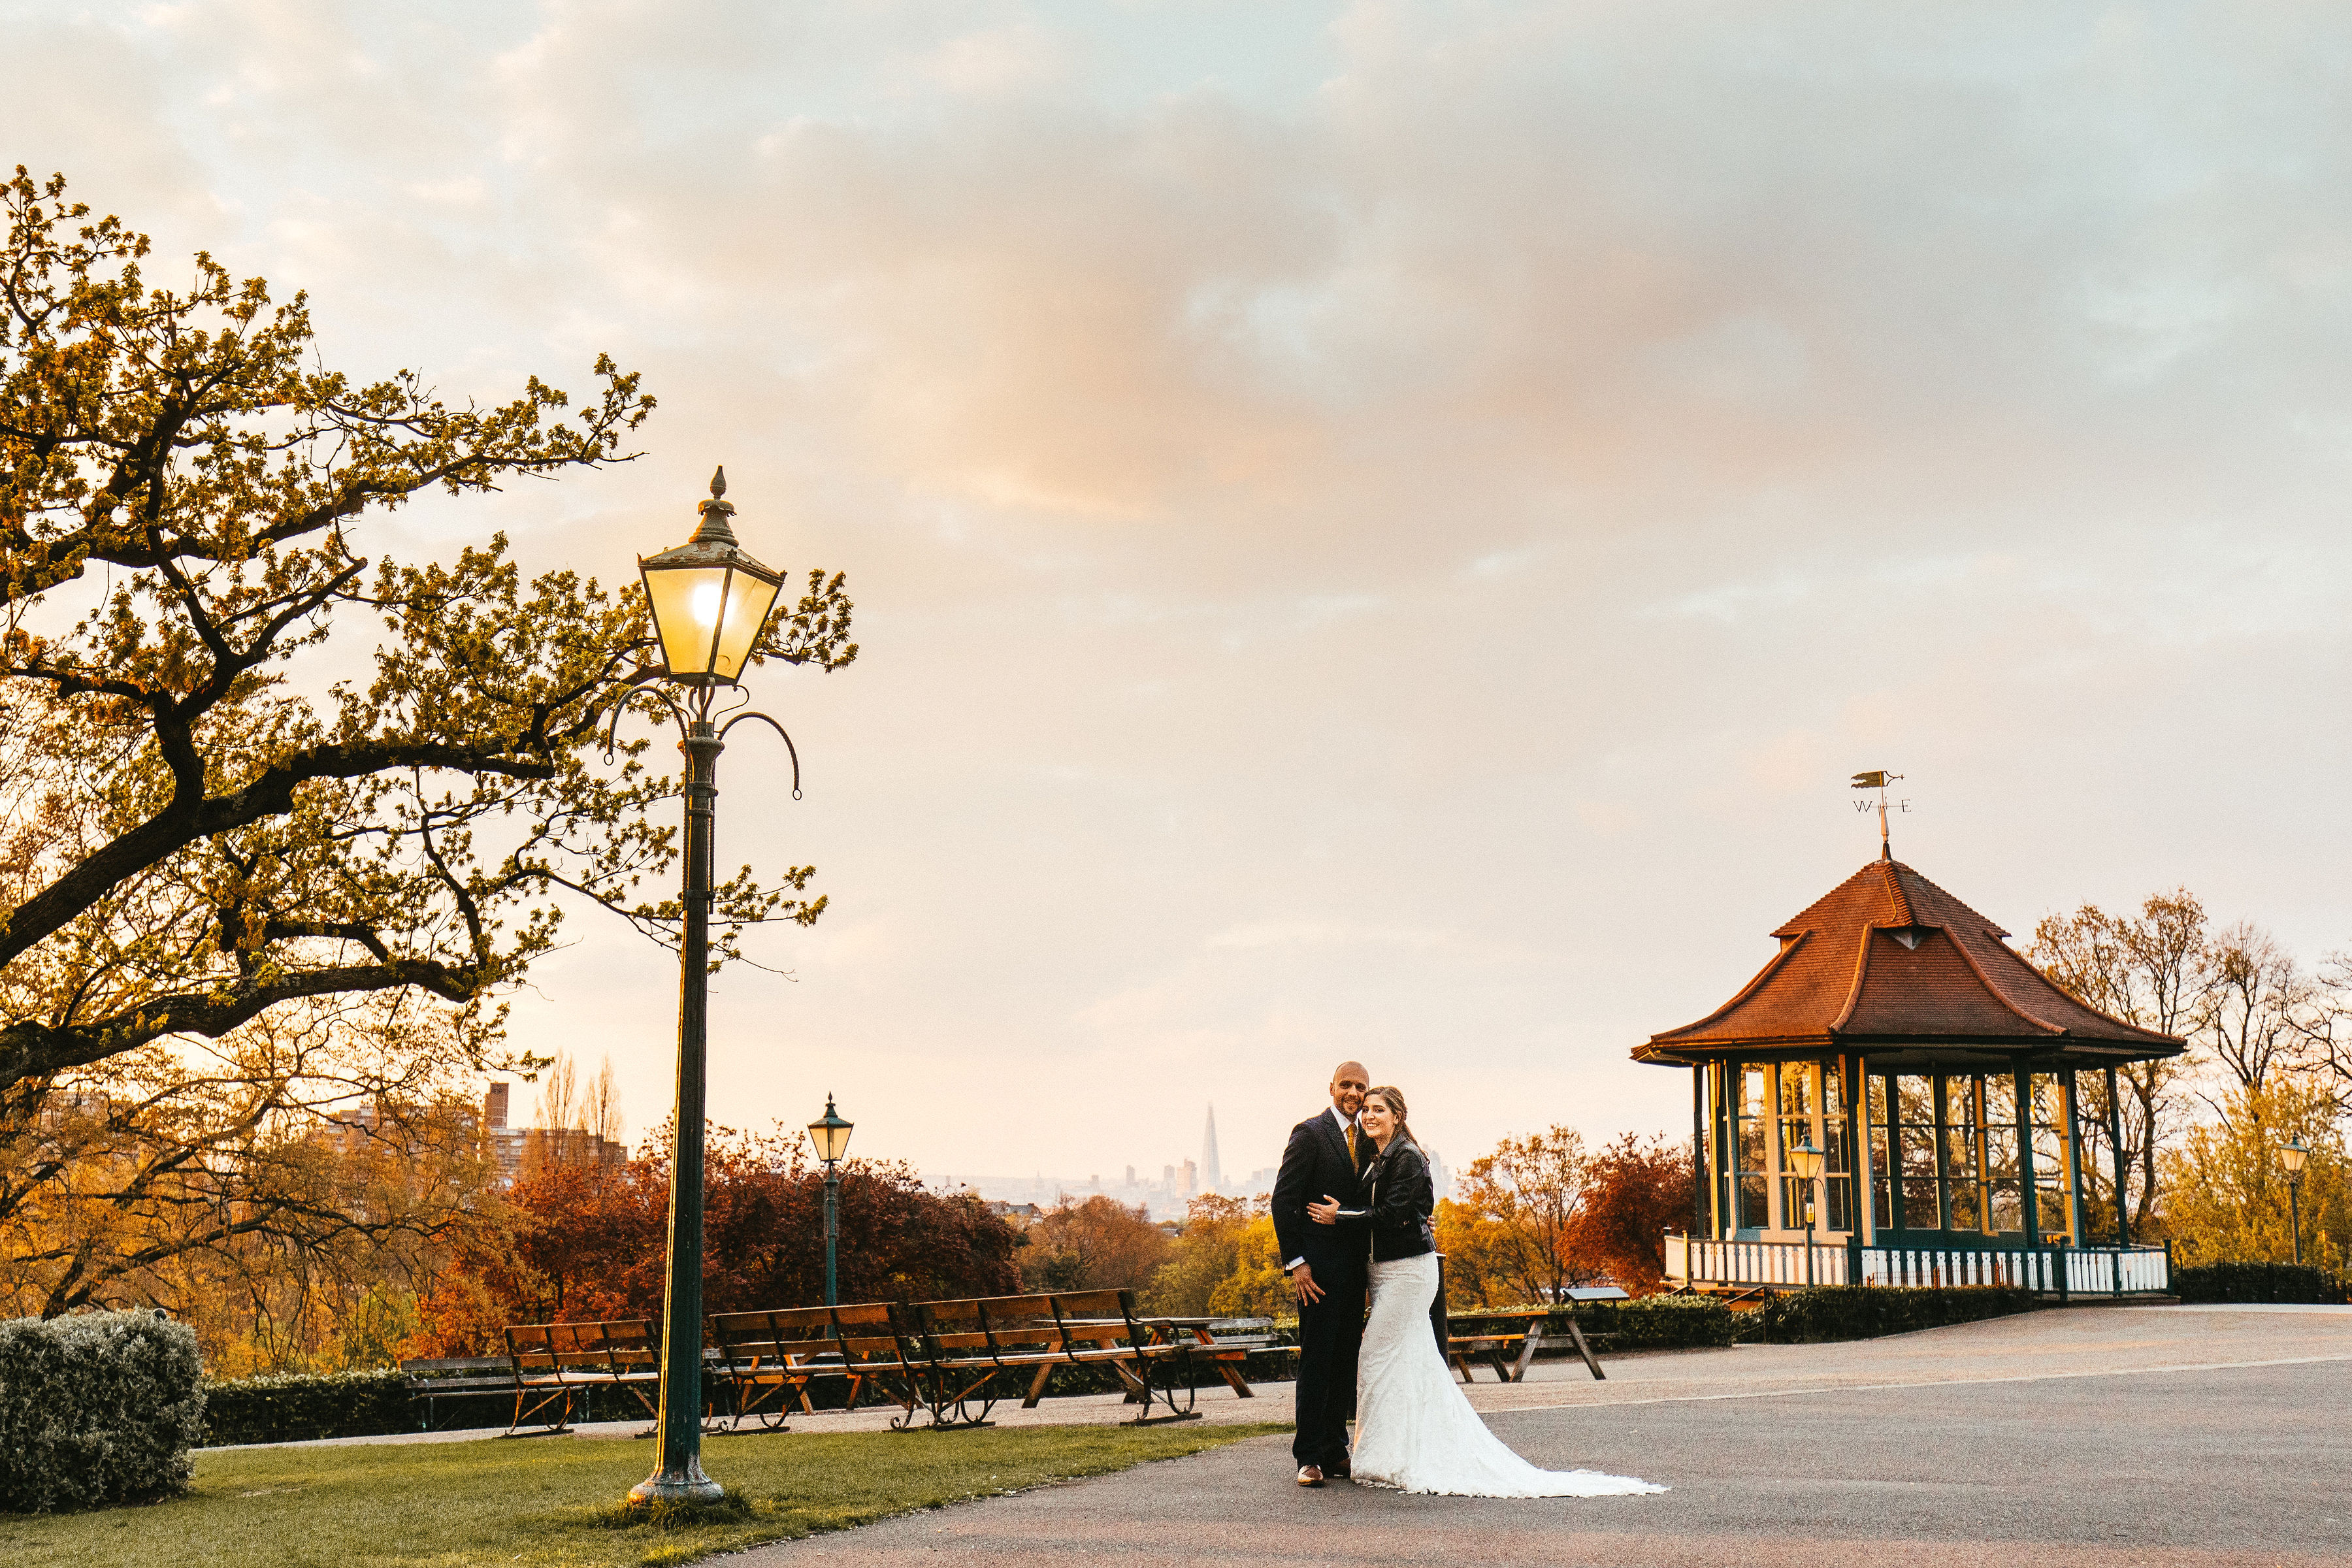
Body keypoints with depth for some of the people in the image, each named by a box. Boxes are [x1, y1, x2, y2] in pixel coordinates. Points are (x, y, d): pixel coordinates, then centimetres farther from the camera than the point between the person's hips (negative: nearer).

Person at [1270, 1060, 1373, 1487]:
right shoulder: (1310, 1133, -7)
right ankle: (1308, 1456, 2)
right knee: (1316, 1359, -4)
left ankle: (1334, 1451, 18)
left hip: (1354, 1265, 7)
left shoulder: (1365, 1139, 13)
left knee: (1346, 1359, 10)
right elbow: (1284, 1200, -10)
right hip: (1320, 1266, -7)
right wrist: (1295, 1262, -15)